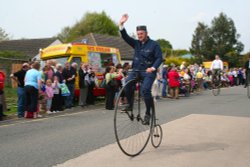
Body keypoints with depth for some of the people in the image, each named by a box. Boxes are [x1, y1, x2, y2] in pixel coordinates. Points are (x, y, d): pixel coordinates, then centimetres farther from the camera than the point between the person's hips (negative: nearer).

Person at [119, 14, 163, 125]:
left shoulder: (154, 44, -2)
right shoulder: (136, 43, 9)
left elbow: (159, 58, -6)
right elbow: (125, 37, -1)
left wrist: (153, 68, -23)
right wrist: (121, 24, -15)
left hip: (148, 71, -4)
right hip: (136, 70, 4)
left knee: (145, 90, -23)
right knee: (127, 83, -22)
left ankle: (147, 113, -6)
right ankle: (130, 105, -3)